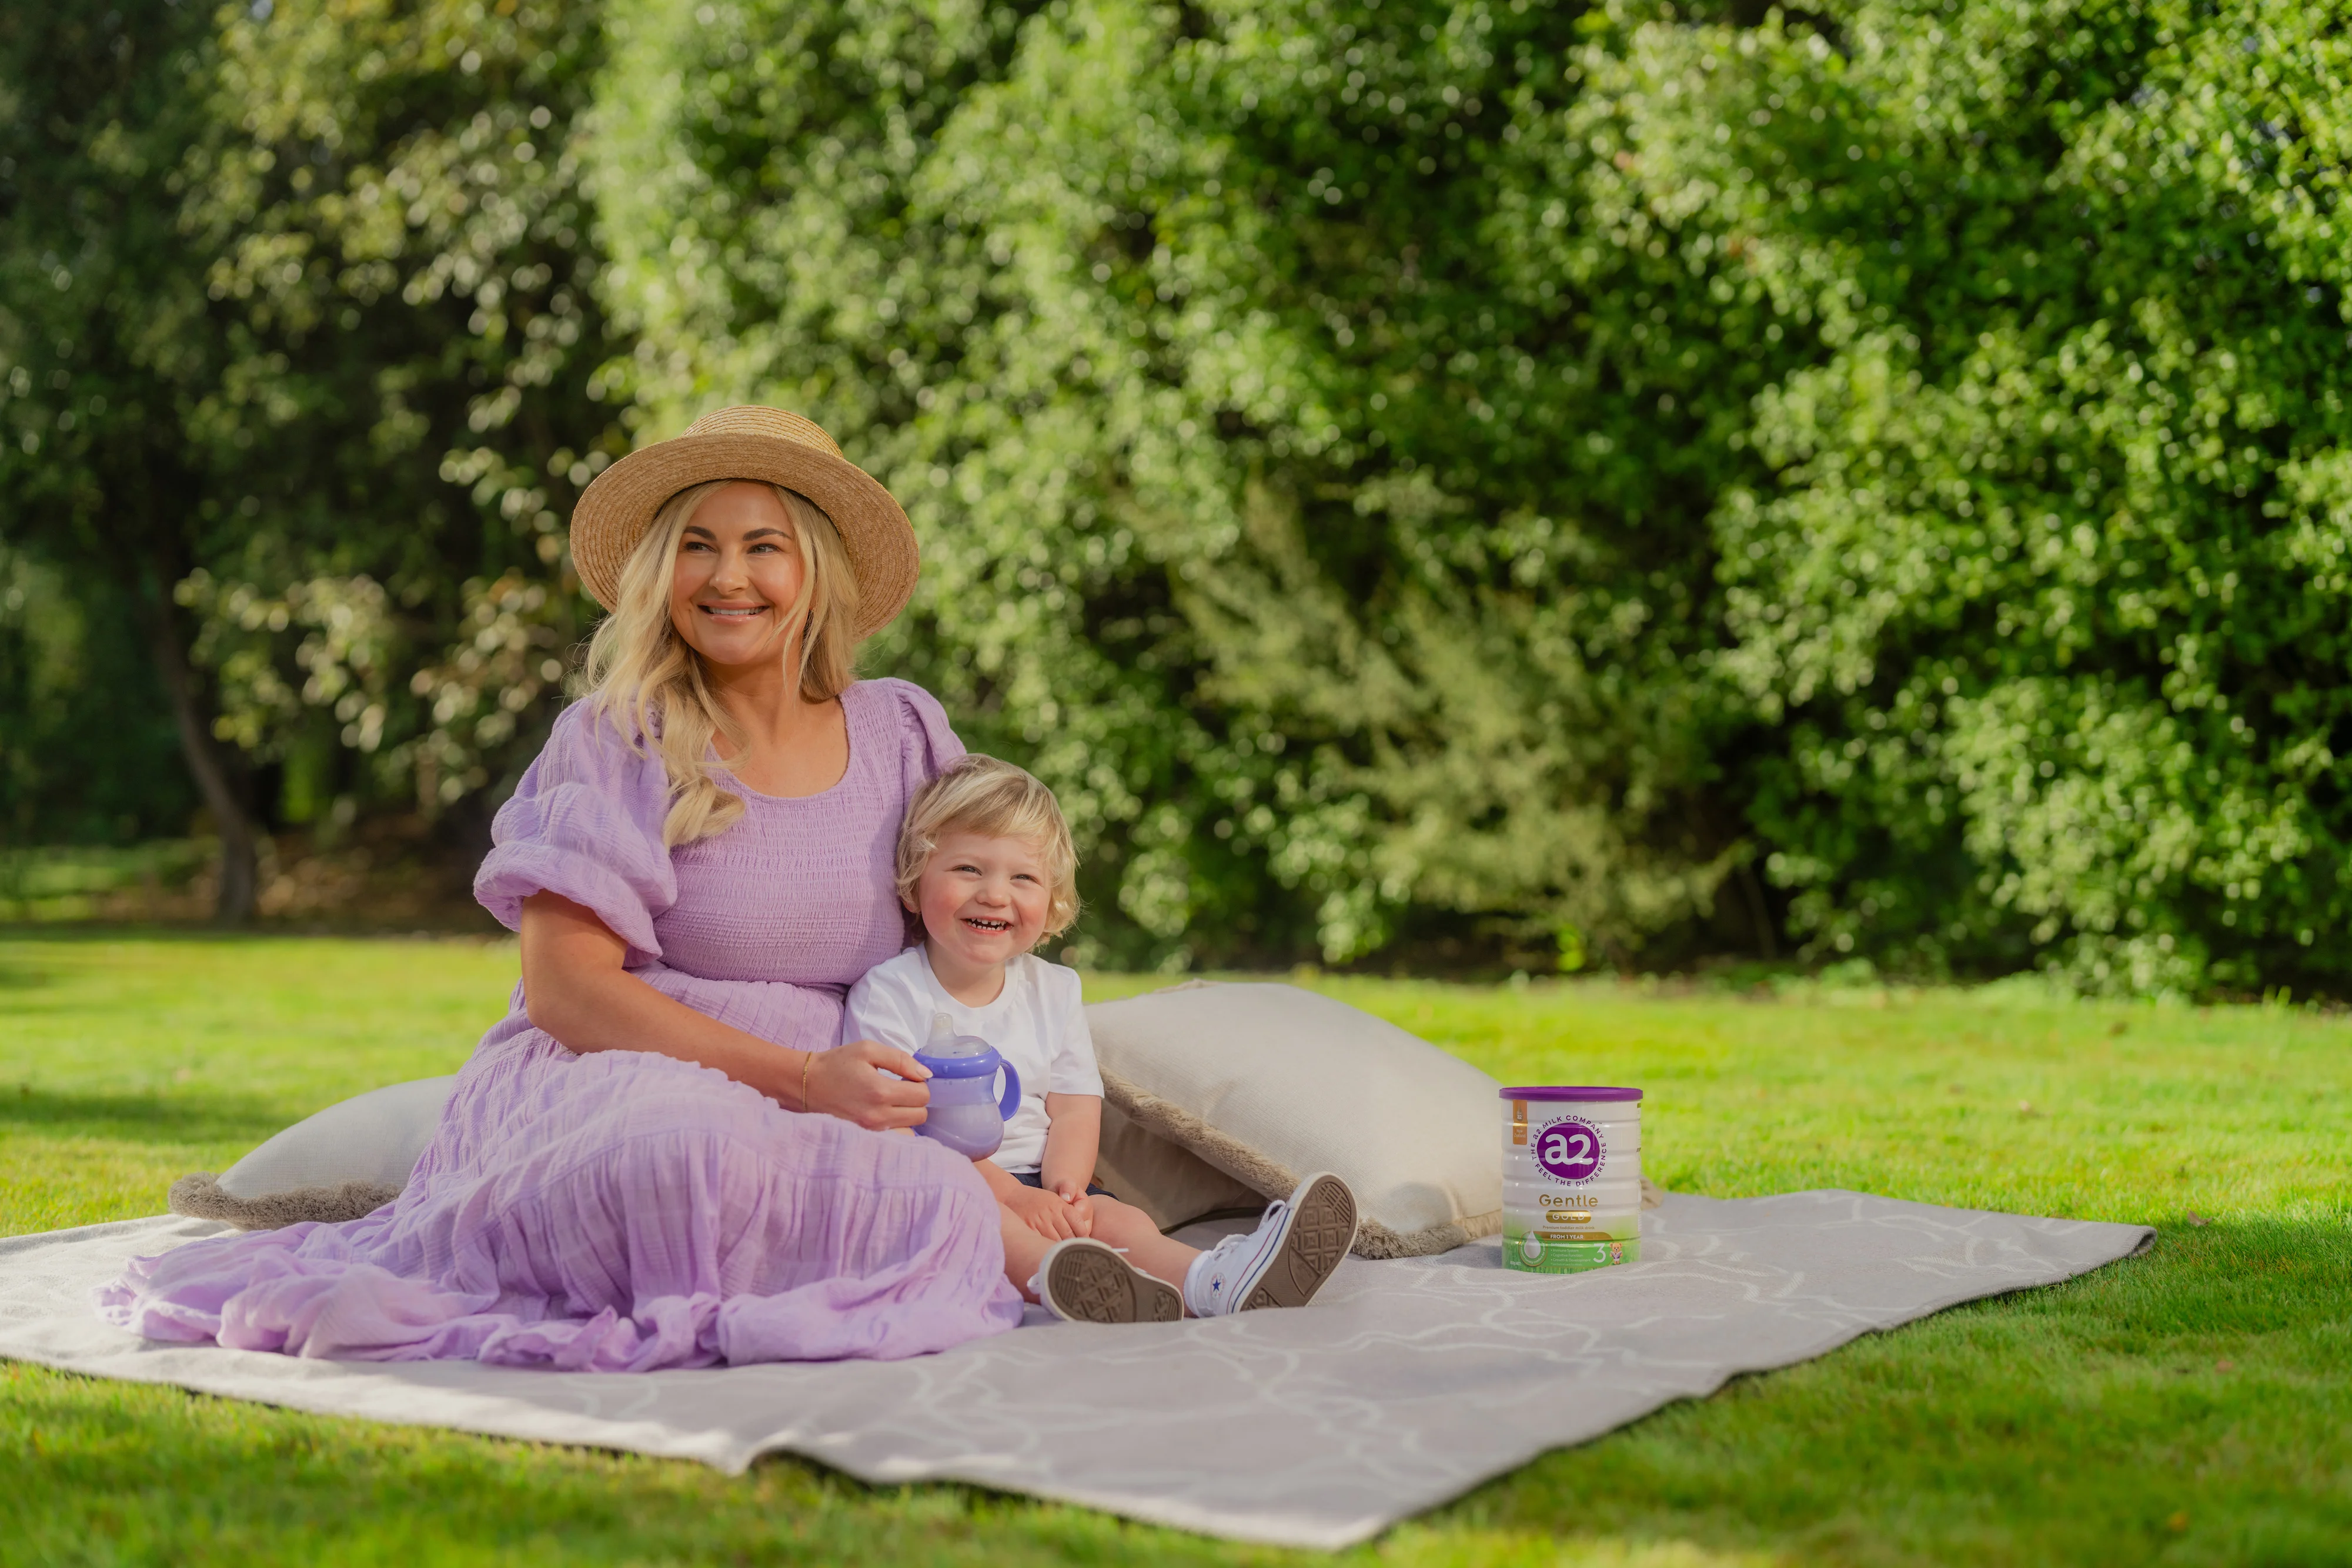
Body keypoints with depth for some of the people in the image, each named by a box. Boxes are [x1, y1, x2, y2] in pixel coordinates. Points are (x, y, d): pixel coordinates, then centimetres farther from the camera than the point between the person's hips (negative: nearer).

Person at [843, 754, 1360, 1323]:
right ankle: (1056, 1275, -67)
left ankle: (1216, 1282, -53)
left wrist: (1063, 1191, -16)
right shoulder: (887, 993, -5)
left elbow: (1074, 1110, 6)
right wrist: (1012, 1194, -22)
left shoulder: (1053, 991, 12)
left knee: (1115, 1217, -24)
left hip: (1036, 1179, 4)